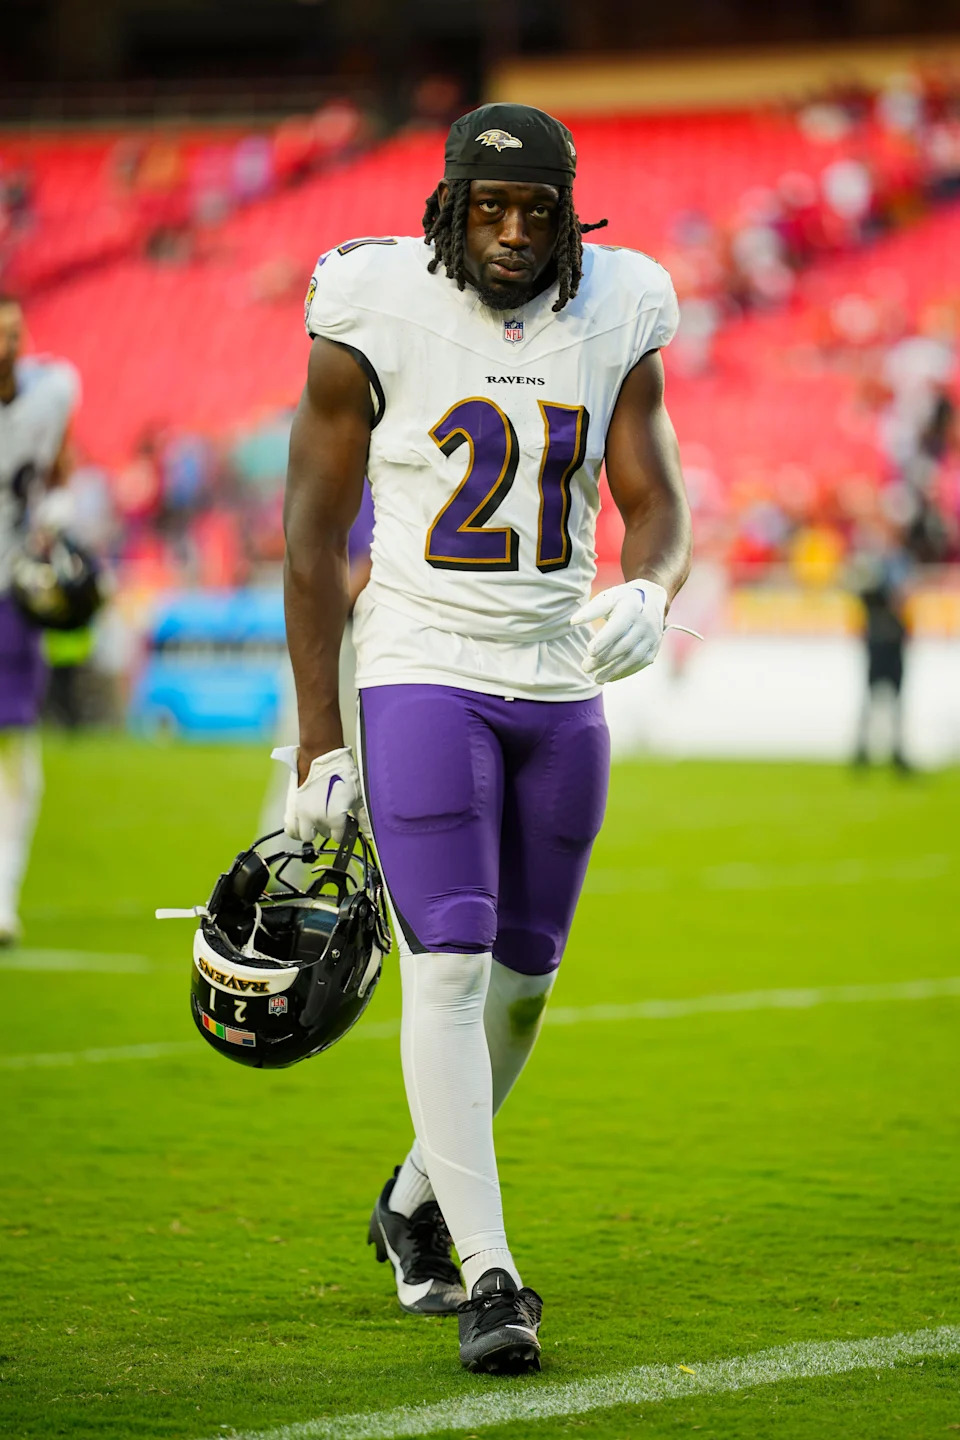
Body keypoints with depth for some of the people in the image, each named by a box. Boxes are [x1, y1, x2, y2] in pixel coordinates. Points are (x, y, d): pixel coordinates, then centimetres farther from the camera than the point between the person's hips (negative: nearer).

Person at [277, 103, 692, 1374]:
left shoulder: (615, 321, 1)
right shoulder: (376, 319, -9)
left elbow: (657, 502, 4)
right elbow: (314, 531, -4)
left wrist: (648, 593, -22)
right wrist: (318, 738, -5)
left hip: (562, 686, 4)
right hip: (422, 673, -4)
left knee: (521, 978, 11)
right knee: (448, 968, -14)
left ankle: (418, 1200, 36)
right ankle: (488, 1275, -14)